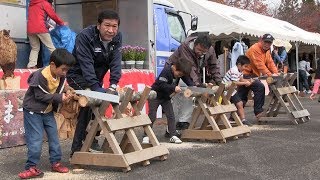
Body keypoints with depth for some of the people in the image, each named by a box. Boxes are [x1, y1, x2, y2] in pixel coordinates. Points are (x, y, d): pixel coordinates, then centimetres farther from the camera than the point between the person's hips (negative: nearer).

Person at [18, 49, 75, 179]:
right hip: (33, 111, -7)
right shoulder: (40, 76, -27)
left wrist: (65, 96, -16)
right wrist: (60, 98, -26)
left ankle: (56, 163, 21)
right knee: (35, 140, -8)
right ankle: (32, 168, 1)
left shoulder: (61, 77, -3)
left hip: (48, 111, 7)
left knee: (54, 137, 9)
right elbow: (41, 96, -25)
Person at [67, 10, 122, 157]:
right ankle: (78, 147, -19)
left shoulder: (117, 38, -9)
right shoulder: (84, 37, -27)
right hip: (78, 74, -7)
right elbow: (86, 65, -34)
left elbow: (116, 62, -17)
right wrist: (96, 87, -43)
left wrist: (113, 85, -29)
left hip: (96, 77, 7)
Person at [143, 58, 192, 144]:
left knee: (171, 116, -1)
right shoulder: (166, 71, -27)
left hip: (166, 97, 7)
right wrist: (174, 88, -40)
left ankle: (173, 135, 4)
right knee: (152, 116, -3)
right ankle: (146, 136, 4)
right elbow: (162, 85, -34)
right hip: (155, 95, -7)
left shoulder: (178, 73, -2)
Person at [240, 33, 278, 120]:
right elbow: (260, 64, -27)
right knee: (260, 87, -26)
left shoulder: (267, 51, 13)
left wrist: (276, 73, -9)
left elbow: (270, 63, 6)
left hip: (253, 75, 10)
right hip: (246, 74, -10)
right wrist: (270, 74, -32)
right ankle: (258, 111, -22)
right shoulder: (255, 49, -18)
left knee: (242, 97, 13)